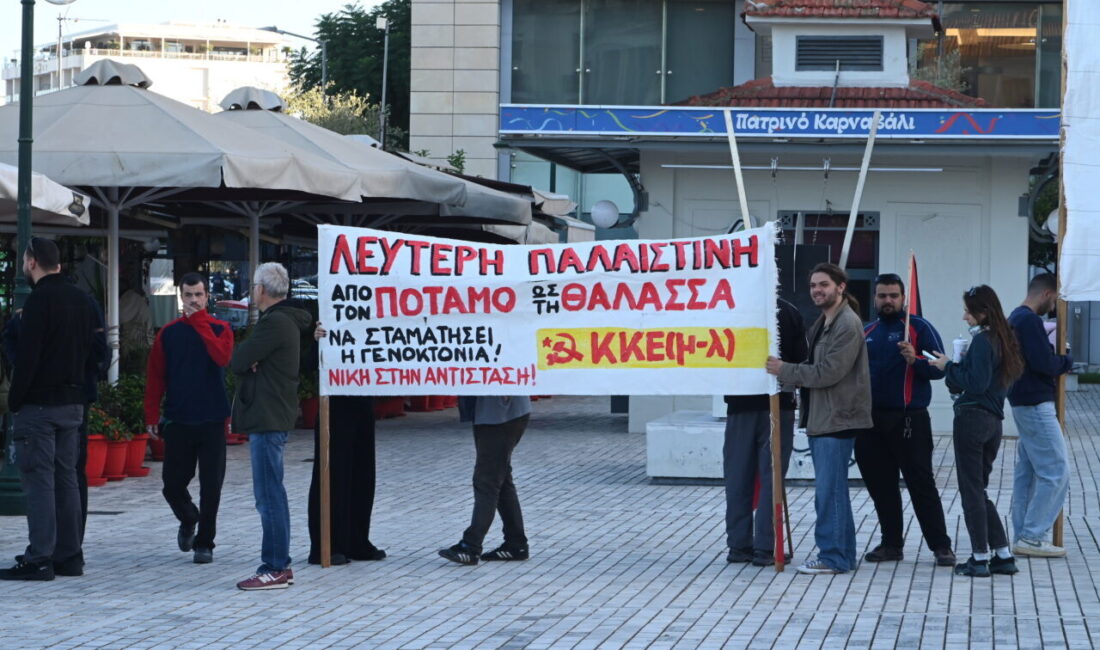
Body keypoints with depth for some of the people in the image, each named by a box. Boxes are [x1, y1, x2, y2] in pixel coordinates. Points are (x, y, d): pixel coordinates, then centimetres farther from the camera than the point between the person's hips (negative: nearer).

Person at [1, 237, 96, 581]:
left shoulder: (39, 300, -13)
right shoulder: (80, 299, 11)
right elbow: (89, 350, 15)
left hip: (39, 403, -7)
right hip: (73, 403, 7)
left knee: (39, 480, -6)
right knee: (66, 478, 11)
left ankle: (39, 558, -7)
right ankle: (69, 555, 12)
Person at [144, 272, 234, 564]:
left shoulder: (219, 329, 1)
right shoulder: (168, 333, 5)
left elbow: (222, 356, -21)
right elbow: (155, 377, 6)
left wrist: (200, 322, -17)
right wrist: (152, 416, 0)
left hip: (212, 421, -2)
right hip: (177, 421, 2)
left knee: (211, 486, 0)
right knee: (173, 484, 4)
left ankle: (204, 542, 11)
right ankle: (188, 521, 34)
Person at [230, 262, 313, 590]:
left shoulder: (274, 323, -16)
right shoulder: (284, 320, 17)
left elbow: (237, 362, -17)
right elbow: (240, 362, 14)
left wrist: (244, 357, 4)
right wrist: (249, 361, -8)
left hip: (268, 419, -11)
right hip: (272, 417, 11)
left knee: (269, 496, -8)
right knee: (271, 496, 15)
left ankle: (275, 569, -6)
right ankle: (279, 566, 20)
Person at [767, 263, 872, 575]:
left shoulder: (847, 325, -14)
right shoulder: (822, 323, 18)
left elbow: (827, 373, -19)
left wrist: (784, 370, -13)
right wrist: (787, 372, 3)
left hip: (837, 419, -10)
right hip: (821, 418, 10)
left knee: (829, 490, -8)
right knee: (831, 490, 14)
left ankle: (833, 557, -3)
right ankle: (842, 554, 21)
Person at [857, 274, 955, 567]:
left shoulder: (919, 328, -2)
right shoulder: (866, 333, 14)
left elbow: (940, 367, -8)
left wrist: (916, 360, -25)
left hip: (909, 419, -6)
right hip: (872, 420, 6)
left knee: (921, 483, -5)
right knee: (880, 484, 9)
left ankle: (941, 545, -1)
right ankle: (891, 543, 18)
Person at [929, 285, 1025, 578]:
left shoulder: (982, 340, -13)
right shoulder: (1002, 339, 14)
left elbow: (976, 383, -18)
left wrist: (949, 366, -7)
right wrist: (955, 368, 10)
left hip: (972, 418, -9)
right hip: (994, 421, 9)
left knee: (971, 490, -2)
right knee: (979, 490, 16)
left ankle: (980, 558, 0)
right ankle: (1003, 555, 14)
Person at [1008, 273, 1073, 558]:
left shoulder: (1015, 318, 16)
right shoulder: (1030, 320, -16)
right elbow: (1043, 363, -22)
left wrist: (1057, 360, 5)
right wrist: (1066, 361, -4)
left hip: (1023, 404, 11)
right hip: (1036, 405, -11)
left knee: (1027, 471, 12)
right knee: (1055, 472, -7)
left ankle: (1023, 536, 14)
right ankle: (1032, 537, -7)